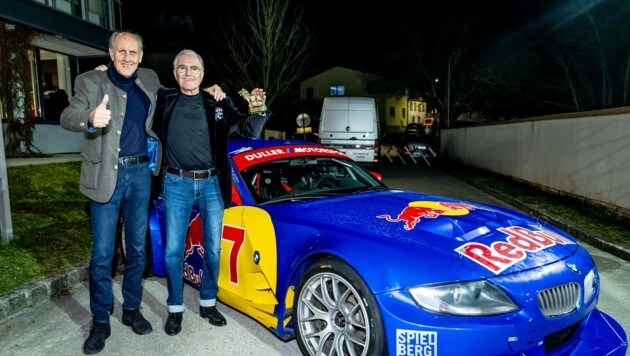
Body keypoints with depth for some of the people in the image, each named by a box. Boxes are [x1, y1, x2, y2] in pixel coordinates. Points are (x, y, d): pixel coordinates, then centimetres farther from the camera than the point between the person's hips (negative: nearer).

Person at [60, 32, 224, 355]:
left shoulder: (149, 80, 9)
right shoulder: (90, 81, -3)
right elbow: (67, 117, -18)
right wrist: (90, 118, -40)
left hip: (141, 173, 4)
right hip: (107, 175, -3)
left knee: (137, 248, 12)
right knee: (102, 253, 2)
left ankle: (131, 309, 29)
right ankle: (100, 321, 18)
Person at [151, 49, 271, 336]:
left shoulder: (218, 104, 4)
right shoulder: (164, 100, 3)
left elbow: (249, 130, 0)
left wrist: (258, 109, -19)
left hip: (211, 183, 1)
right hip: (177, 184, 0)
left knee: (213, 249, 9)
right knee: (173, 250, 4)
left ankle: (208, 303, 27)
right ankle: (175, 308, 22)